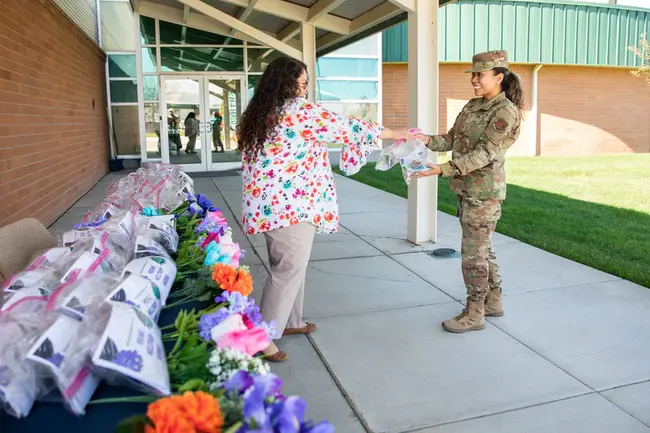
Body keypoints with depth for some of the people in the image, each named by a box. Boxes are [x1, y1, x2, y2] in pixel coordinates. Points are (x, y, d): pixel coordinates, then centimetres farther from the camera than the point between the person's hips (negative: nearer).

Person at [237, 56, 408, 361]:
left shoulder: (257, 114, 13)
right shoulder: (301, 110, -12)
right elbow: (347, 128, -8)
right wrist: (394, 134, 3)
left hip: (266, 204, 9)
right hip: (292, 205, -9)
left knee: (287, 265, 20)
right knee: (289, 270, -2)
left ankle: (290, 321, 34)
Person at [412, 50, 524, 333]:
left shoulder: (505, 112, -14)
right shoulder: (473, 105, 11)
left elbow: (484, 154, -22)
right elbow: (452, 140, 9)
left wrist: (442, 170, -29)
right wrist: (427, 140, -10)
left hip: (484, 191, -8)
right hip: (466, 188, 8)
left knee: (473, 252, -2)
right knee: (482, 247, 16)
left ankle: (474, 314, 11)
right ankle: (493, 302, 31)